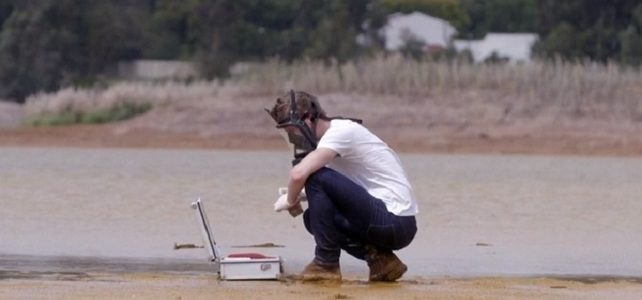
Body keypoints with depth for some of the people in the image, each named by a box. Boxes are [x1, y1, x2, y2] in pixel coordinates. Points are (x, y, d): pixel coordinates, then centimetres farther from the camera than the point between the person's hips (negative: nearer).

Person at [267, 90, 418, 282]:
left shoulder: (341, 132, -14)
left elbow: (299, 174, -27)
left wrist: (291, 200, -7)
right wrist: (300, 196, 7)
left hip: (394, 225, -10)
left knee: (315, 175, -16)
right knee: (314, 217, 19)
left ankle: (326, 264, -7)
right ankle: (379, 258, 6)